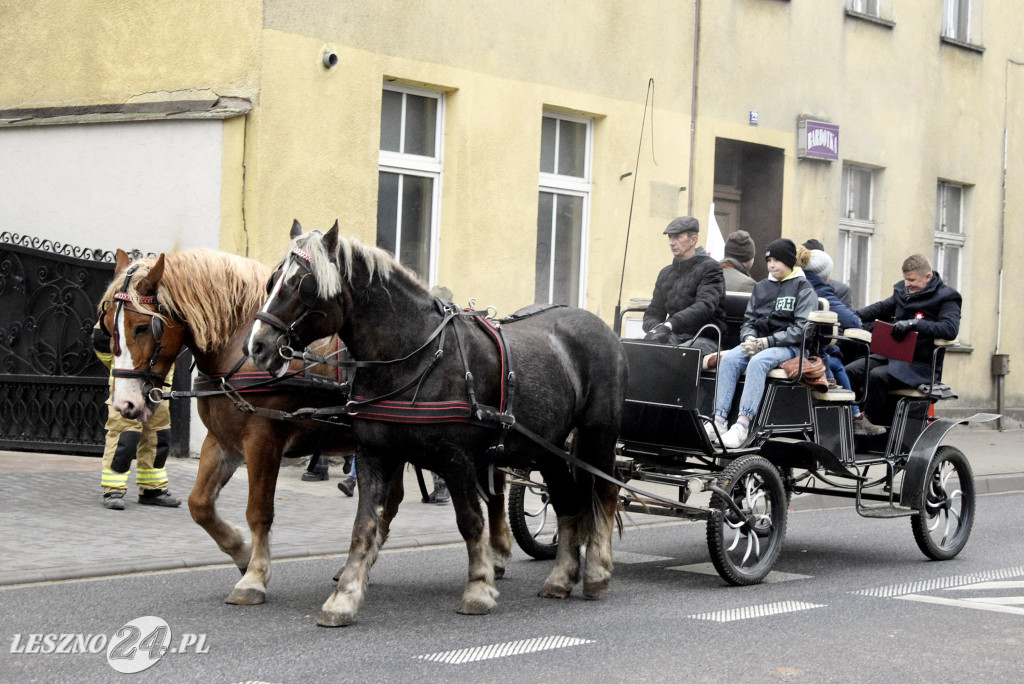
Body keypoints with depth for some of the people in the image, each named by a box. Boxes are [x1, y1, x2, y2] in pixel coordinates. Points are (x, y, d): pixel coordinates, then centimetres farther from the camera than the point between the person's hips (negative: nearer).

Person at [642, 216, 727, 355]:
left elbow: (704, 307, -17)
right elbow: (652, 314, 19)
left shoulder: (710, 268, -1)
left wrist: (668, 325, -30)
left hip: (704, 339, -5)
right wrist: (655, 328, -8)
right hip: (674, 338, 5)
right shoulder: (666, 273, 20)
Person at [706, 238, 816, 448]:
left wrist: (767, 342, -16)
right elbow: (748, 320, 19)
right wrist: (750, 338, -5)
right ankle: (719, 419, -33)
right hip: (759, 343, 5)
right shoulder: (761, 287, 20)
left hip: (789, 346, -5)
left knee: (758, 362, -36)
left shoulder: (803, 288, 2)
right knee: (728, 358, -25)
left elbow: (801, 329, -8)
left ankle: (743, 424, -44)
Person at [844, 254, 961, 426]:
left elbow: (951, 329, -22)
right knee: (850, 371, -14)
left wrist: (914, 324, -30)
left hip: (921, 364, -7)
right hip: (891, 355, 7)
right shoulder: (903, 291, 15)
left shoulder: (946, 297, -6)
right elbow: (882, 307, 31)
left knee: (877, 375, -31)